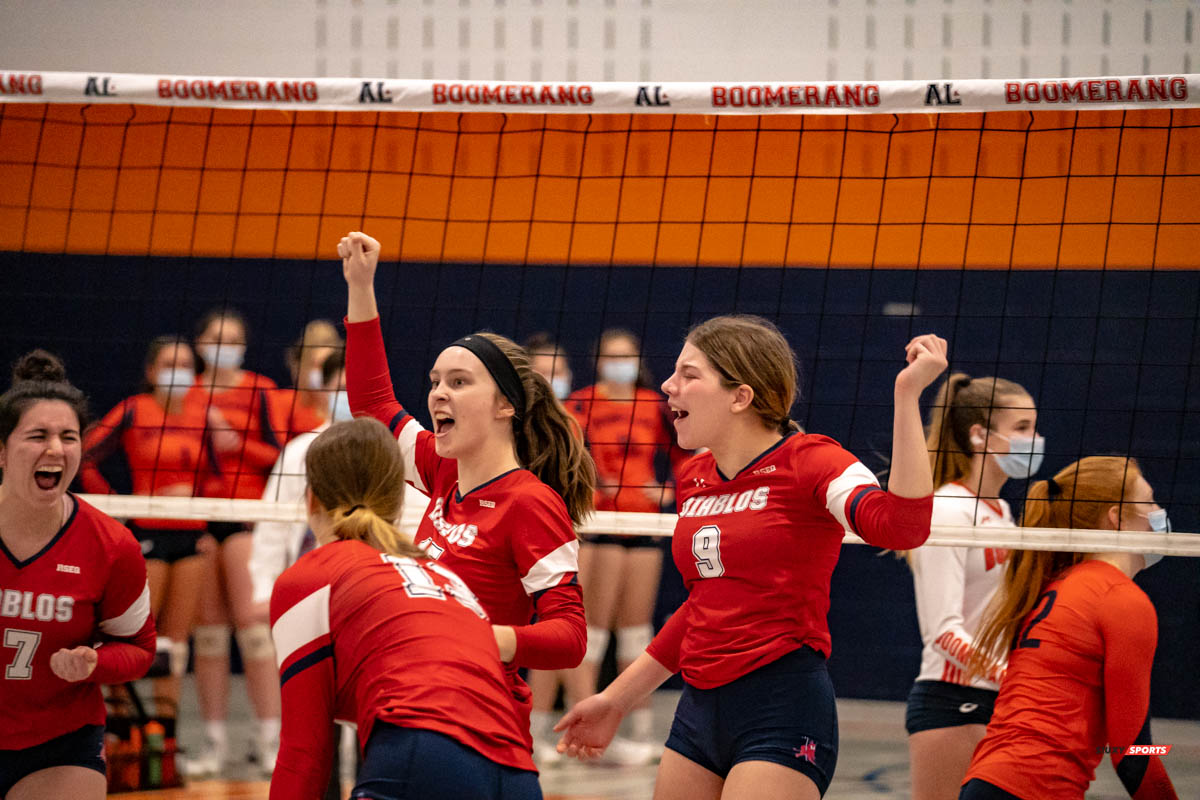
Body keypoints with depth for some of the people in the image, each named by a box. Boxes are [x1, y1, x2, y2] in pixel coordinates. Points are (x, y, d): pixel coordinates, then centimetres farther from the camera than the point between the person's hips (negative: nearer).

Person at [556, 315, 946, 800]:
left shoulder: (809, 461, -9)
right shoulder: (694, 479, 12)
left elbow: (901, 525, -29)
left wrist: (907, 396, -33)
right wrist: (616, 699, 27)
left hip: (783, 708, -8)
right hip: (699, 710, 8)